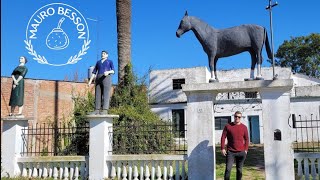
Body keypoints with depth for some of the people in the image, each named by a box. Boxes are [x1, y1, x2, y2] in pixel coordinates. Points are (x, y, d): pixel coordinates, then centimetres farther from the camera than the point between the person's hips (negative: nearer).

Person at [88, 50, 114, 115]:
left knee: (106, 94, -14)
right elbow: (94, 72, 17)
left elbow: (113, 71, -2)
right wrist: (90, 81, 7)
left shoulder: (110, 61, 11)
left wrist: (108, 72, -23)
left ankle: (105, 110, -19)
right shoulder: (98, 62, 21)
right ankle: (97, 110, -2)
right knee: (98, 95, -1)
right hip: (98, 79, 5)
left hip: (106, 78, -5)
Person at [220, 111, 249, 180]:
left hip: (241, 152, 2)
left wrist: (246, 150, 2)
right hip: (230, 152, -1)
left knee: (239, 170, 8)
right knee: (228, 169, -7)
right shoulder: (228, 126, 2)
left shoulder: (244, 127, 6)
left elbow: (246, 139, 10)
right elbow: (223, 137, 2)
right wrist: (222, 148, -4)